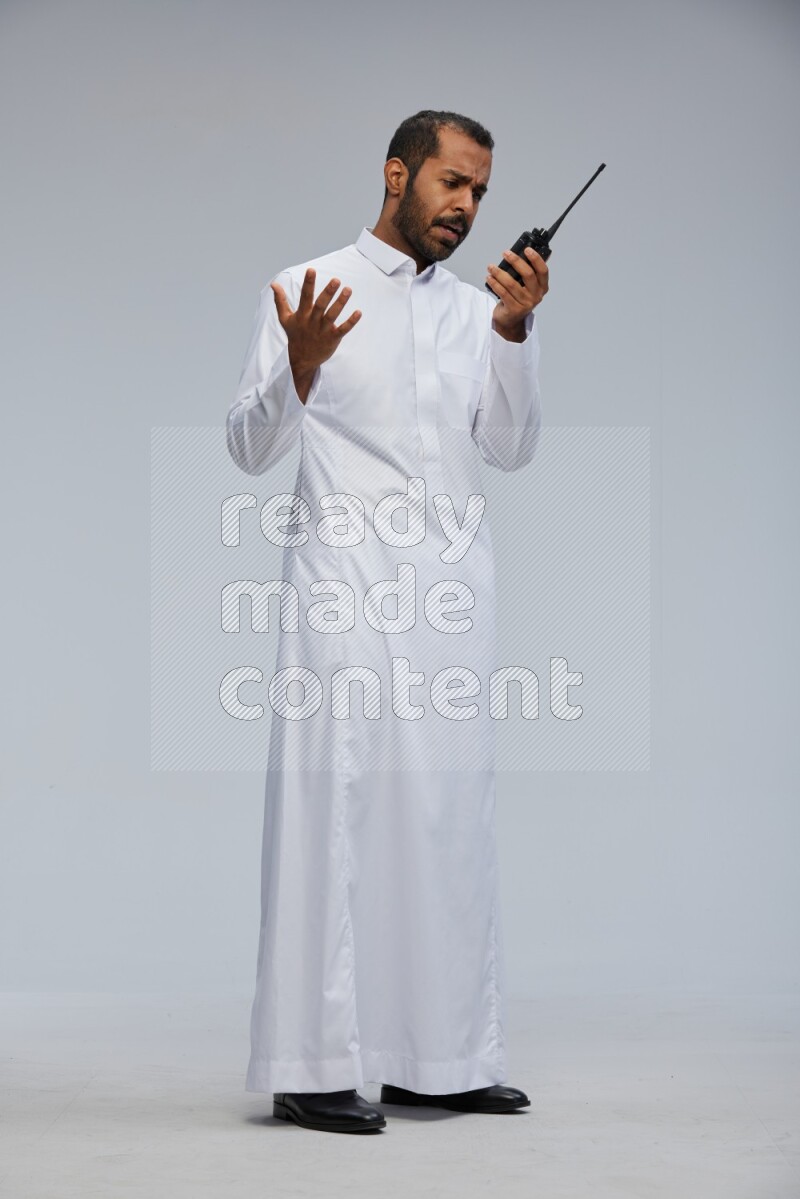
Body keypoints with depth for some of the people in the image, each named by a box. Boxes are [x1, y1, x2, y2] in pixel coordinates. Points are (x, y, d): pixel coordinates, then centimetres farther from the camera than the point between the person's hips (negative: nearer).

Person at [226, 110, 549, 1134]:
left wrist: (515, 331, -5)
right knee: (335, 802, -8)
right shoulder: (306, 290, 3)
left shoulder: (475, 308, 17)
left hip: (452, 586, 5)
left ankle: (436, 1056, 12)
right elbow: (250, 447, -3)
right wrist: (299, 367, -21)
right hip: (346, 579, -5)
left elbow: (509, 449, 7)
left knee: (446, 808, 5)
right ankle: (317, 1067, -4)